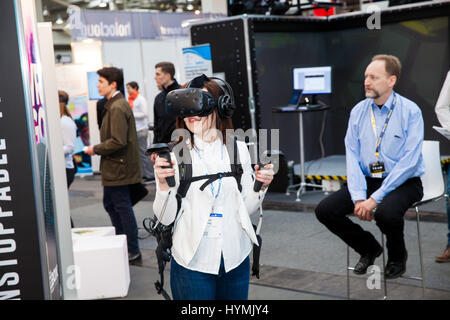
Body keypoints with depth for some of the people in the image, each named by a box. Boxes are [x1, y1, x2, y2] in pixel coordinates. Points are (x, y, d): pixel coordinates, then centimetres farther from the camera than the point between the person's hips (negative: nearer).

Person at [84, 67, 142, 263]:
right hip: (113, 167, 11)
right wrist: (98, 148, 12)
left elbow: (118, 141, -26)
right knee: (109, 203, 19)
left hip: (118, 167, -11)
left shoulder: (117, 108, -19)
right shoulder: (115, 104, 14)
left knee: (122, 207, -2)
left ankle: (133, 252, 8)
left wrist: (96, 149, -15)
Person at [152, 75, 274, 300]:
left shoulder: (238, 148, 2)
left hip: (235, 259, 3)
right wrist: (163, 184, -23)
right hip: (192, 262, -3)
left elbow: (247, 208, 8)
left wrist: (261, 186, -10)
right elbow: (165, 218, -8)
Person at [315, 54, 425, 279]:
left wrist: (375, 198, -22)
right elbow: (352, 156, 1)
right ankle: (369, 249, 15)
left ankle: (397, 256, 2)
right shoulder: (358, 111, 4)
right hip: (366, 180, 5)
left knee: (386, 213, -35)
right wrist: (358, 197, -14)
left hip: (403, 182, -5)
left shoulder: (410, 111, -10)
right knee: (325, 210, -12)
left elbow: (409, 161, -17)